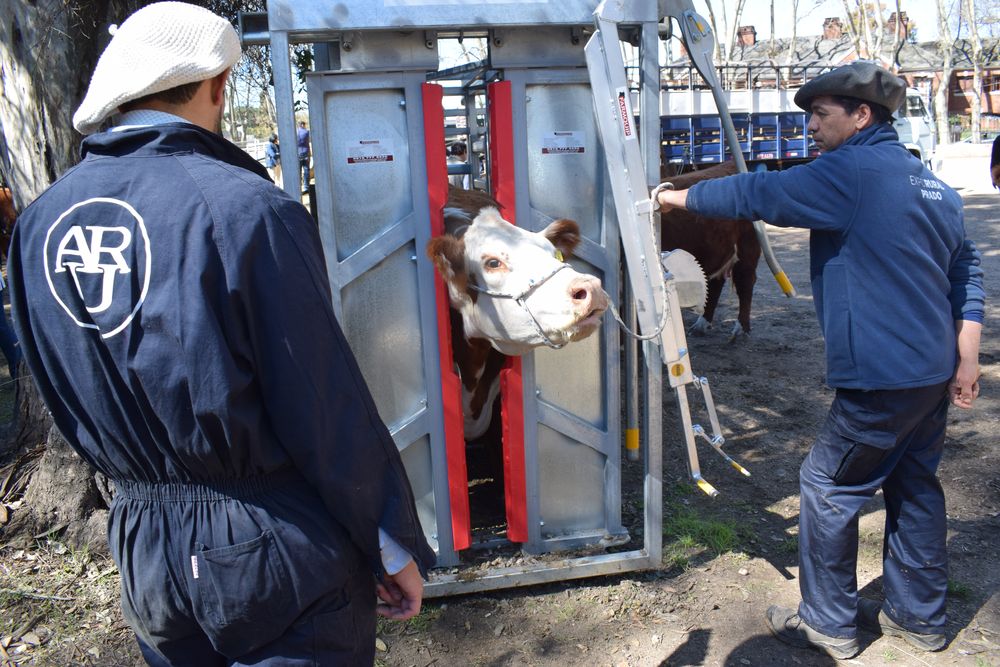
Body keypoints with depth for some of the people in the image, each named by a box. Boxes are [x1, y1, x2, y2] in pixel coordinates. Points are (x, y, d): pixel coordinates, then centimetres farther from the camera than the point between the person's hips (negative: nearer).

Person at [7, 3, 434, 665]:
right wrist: (397, 546, -9)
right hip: (276, 551, -6)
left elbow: (70, 400, 9)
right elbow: (330, 409, -19)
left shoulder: (40, 220, -1)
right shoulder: (247, 207, -21)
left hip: (141, 542, 7)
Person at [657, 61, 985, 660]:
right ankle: (919, 617, 33)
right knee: (913, 486, 19)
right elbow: (966, 267, 15)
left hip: (883, 375, -9)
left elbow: (757, 194, -13)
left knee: (828, 486, 4)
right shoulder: (930, 184, 13)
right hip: (933, 372, 9)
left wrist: (684, 197, 1)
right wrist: (966, 355, 14)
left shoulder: (852, 172, -14)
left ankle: (828, 624, 17)